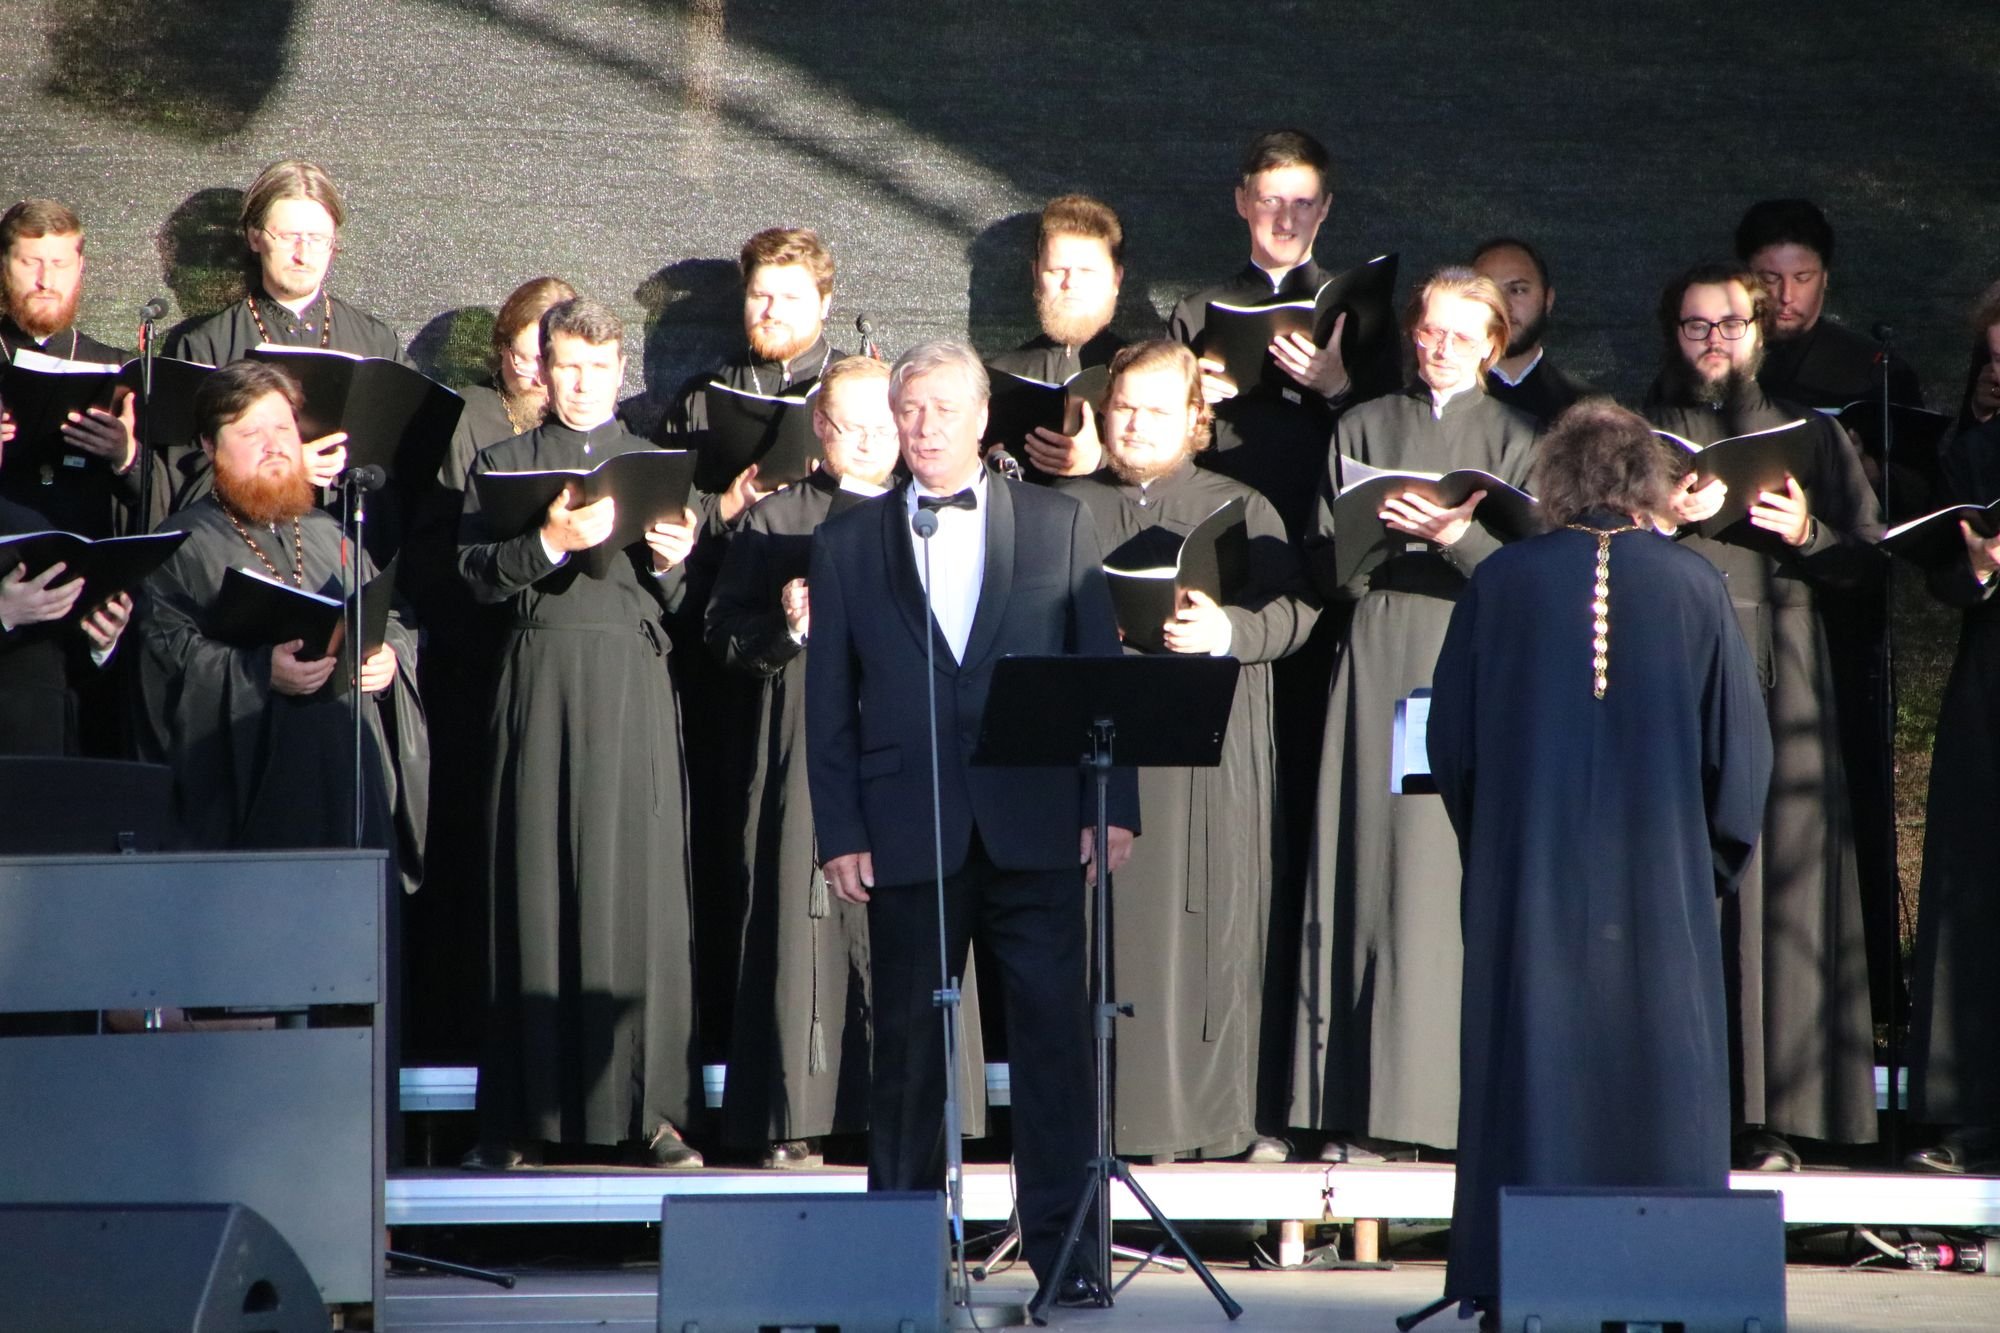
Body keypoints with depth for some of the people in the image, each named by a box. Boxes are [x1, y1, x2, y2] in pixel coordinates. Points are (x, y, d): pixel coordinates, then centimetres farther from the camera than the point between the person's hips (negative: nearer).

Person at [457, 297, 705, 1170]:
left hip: (633, 681, 1)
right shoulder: (504, 463, 13)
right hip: (539, 668, -1)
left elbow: (677, 604, 11)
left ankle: (647, 1107, -4)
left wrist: (672, 563, -10)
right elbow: (477, 572, -1)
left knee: (637, 880, -5)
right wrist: (551, 543, -15)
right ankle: (519, 1114, 0)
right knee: (533, 884, -3)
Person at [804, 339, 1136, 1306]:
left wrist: (1113, 805, -1)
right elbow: (829, 705, 8)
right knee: (907, 1045, 4)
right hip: (906, 834, 1)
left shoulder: (1058, 526, 10)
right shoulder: (848, 544, 10)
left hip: (1033, 825, 0)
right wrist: (839, 833, -1)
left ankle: (1063, 1251, -1)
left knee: (1053, 1035, -4)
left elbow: (1101, 674, 8)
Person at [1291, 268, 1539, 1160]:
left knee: (1462, 877, -9)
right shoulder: (1362, 429, 15)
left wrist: (1457, 536, -18)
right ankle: (1366, 1111, -4)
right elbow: (1325, 567, 10)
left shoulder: (1514, 440, 9)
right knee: (1371, 870, -5)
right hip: (1378, 666, 2)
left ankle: (1468, 1100, -8)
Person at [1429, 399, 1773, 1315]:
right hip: (1659, 880, 0)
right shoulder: (1693, 586, -1)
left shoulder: (1500, 583, -1)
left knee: (1532, 1061, 4)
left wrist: (1485, 843, 17)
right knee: (1658, 1061, 6)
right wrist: (1715, 854, 13)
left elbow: (1451, 735, 4)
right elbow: (1741, 741, 1)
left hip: (1527, 873, 0)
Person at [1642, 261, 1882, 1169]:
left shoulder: (1810, 437, 18)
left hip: (1776, 680, 0)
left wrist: (1805, 535, -8)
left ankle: (1773, 1115, -8)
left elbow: (1867, 556, 11)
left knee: (1775, 882, -8)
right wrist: (1660, 517, -9)